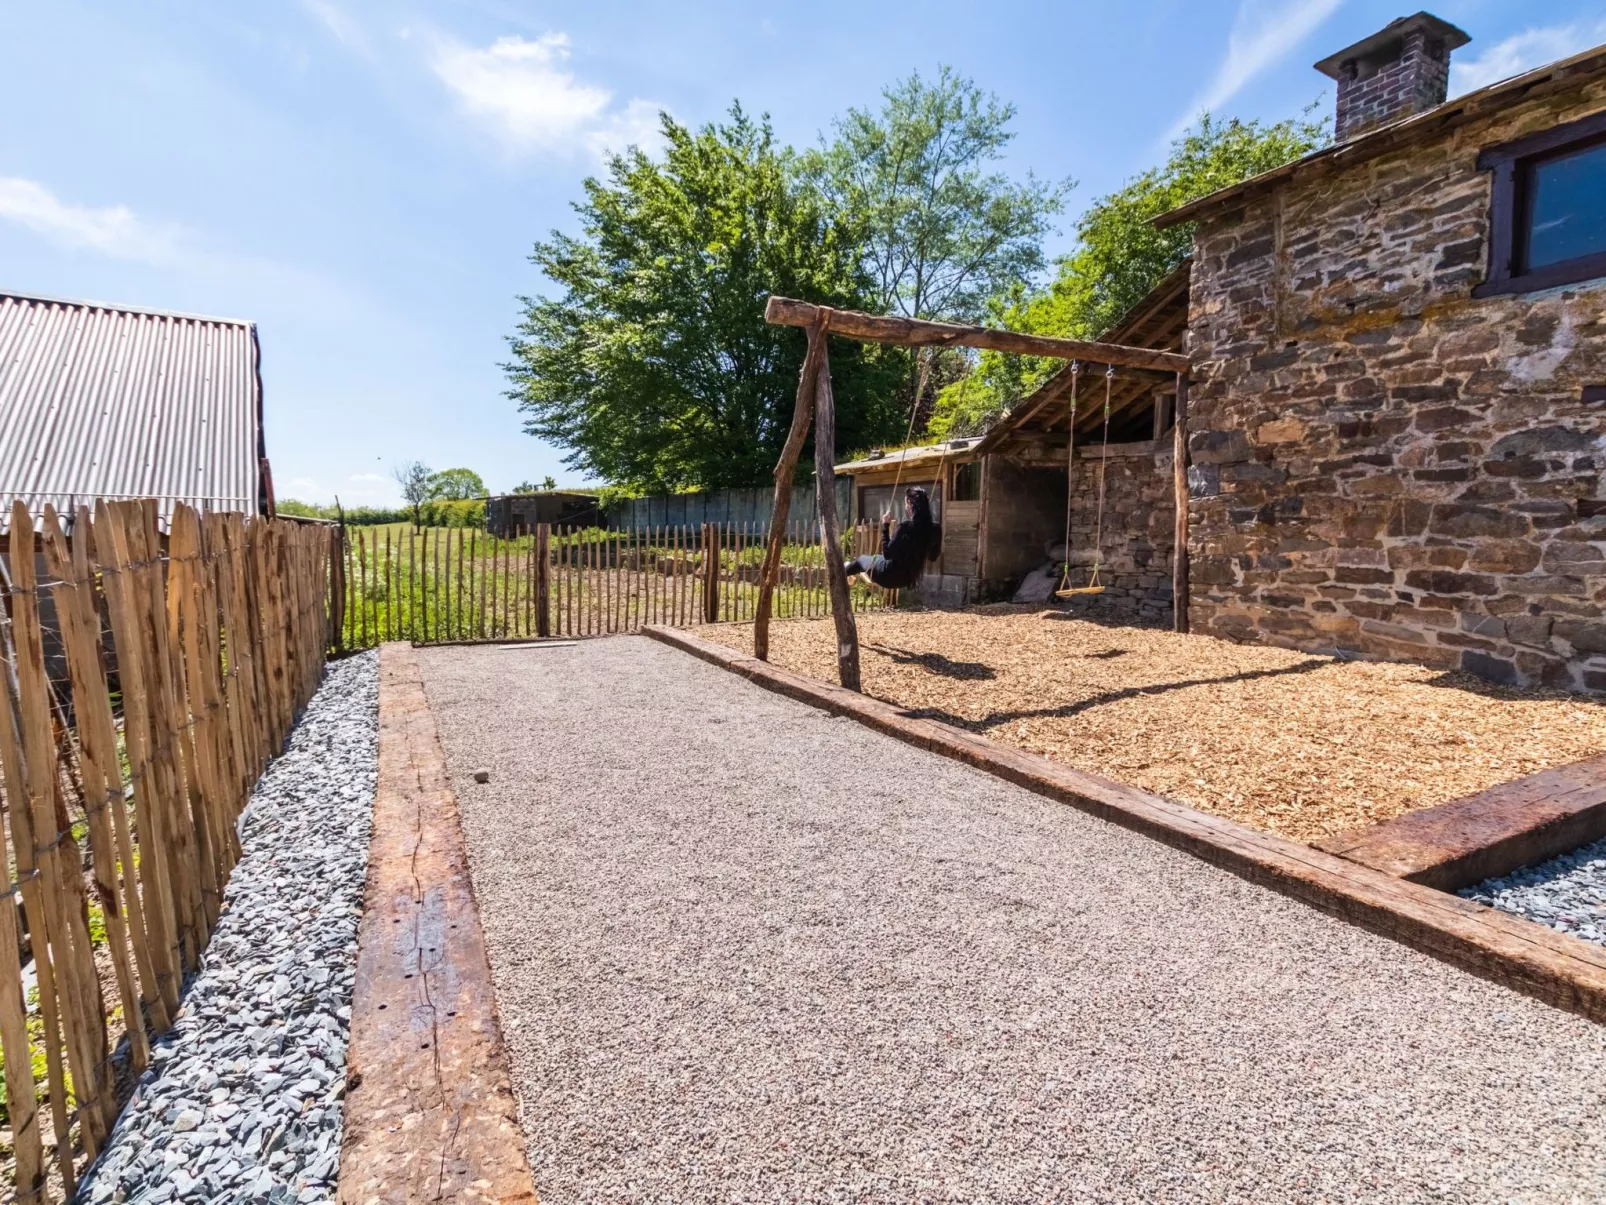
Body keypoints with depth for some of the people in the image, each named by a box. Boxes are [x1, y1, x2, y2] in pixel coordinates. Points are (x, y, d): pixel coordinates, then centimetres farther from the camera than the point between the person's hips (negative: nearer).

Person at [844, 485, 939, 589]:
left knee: (861, 559, 25)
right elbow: (932, 557, 6)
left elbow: (887, 554, -21)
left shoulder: (906, 527, -30)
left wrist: (885, 526, -16)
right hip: (907, 577, 6)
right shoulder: (932, 529, -9)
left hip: (890, 576, -6)